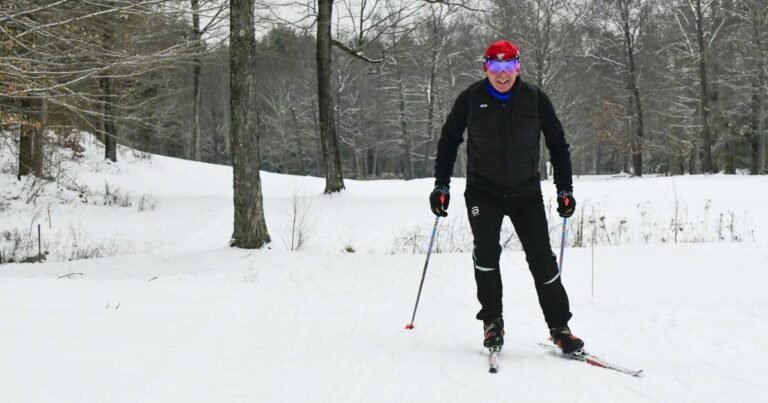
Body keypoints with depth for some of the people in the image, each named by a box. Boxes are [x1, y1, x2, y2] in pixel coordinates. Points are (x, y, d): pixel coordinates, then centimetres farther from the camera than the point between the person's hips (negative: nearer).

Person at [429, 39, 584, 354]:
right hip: (483, 191, 0)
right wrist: (441, 185, 4)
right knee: (486, 250, -18)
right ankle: (492, 322, -4)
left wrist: (565, 188, 1)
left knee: (541, 257, -3)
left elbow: (557, 144, 5)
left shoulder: (534, 98, -5)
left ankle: (559, 327, 7)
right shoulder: (471, 98, -5)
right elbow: (449, 140, 7)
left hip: (526, 191, 0)